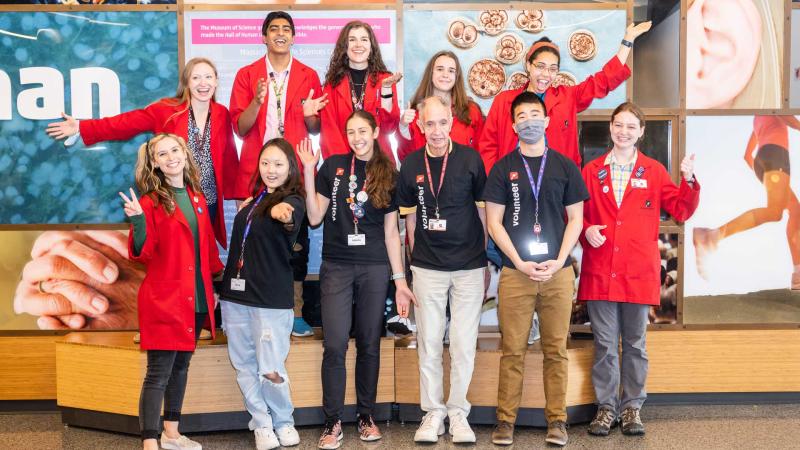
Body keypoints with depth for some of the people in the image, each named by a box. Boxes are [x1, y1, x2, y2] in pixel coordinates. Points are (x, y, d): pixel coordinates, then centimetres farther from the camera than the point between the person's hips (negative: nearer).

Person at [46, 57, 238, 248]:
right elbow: (126, 123, -11)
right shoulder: (166, 109, -7)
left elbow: (229, 158, 6)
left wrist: (236, 195, 4)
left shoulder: (222, 114, 2)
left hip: (209, 201, 3)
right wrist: (81, 127, -18)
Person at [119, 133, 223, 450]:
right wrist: (138, 222, -28)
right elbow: (142, 254, -13)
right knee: (159, 373, -8)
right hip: (163, 299, -7)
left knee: (181, 366, 16)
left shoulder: (197, 198, 11)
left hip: (196, 299, 7)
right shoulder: (152, 201, -7)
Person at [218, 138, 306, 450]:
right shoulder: (254, 200, 13)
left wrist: (282, 214, -57)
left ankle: (283, 422, 19)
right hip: (235, 295, 6)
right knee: (244, 366, 8)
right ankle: (262, 423, 24)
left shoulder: (293, 201, -8)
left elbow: (291, 218, -34)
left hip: (272, 298, -6)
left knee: (270, 370, -4)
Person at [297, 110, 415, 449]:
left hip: (375, 268, 1)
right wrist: (309, 172, -9)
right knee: (335, 345, -6)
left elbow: (391, 231, 7)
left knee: (369, 344, 7)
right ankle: (332, 421, 4)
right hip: (336, 266, -1)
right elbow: (314, 217, 0)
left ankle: (366, 415, 20)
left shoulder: (388, 174, 6)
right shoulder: (333, 166, 2)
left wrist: (400, 278, 3)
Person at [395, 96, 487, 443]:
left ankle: (458, 411, 17)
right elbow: (410, 217, 11)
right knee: (429, 344, 6)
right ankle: (433, 412, 18)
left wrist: (485, 258, 4)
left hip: (469, 267, -1)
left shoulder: (470, 159, -4)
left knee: (463, 345, 3)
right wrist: (414, 258, 8)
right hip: (427, 268, 2)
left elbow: (483, 211, 4)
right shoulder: (411, 165, 2)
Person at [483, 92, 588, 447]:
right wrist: (521, 264, -9)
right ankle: (506, 419, 9)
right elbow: (494, 222, 1)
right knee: (513, 350, 1)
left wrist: (557, 262, -7)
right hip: (515, 272, -1)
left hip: (558, 272, 1)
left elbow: (575, 219, 7)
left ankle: (557, 419, 13)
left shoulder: (565, 167, 8)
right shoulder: (503, 168, 5)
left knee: (556, 349, 5)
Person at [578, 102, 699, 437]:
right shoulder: (592, 171, 6)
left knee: (635, 344, 8)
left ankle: (632, 407, 19)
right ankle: (606, 406, 16)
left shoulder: (654, 171, 6)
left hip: (639, 271, 0)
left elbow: (681, 211, 2)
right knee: (605, 343, 5)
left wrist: (688, 181, -12)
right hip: (600, 271, 0)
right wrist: (586, 230, -8)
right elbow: (575, 212, 11)